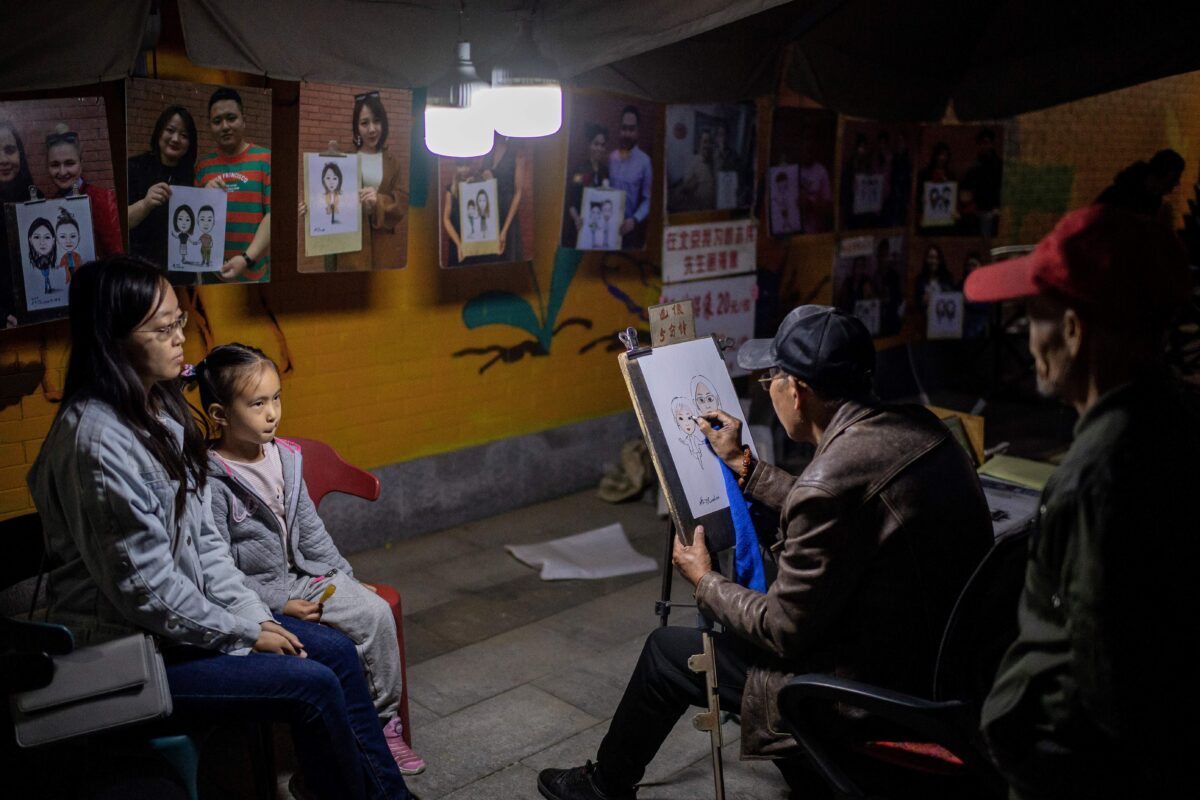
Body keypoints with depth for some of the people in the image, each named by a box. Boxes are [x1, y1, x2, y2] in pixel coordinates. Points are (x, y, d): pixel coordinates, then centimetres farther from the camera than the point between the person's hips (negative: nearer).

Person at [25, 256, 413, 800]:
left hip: (178, 614, 9)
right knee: (313, 686, -14)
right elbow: (144, 586, -23)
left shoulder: (160, 409, 3)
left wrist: (254, 613, 0)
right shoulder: (96, 441, -25)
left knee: (337, 651, 5)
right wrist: (243, 633, -13)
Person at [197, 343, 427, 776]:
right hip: (256, 591, -7)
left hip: (303, 573, 7)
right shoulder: (212, 482, -20)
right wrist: (279, 604, -19)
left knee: (377, 613, -7)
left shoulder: (284, 456, 3)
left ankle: (385, 722, 8)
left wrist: (344, 576, 12)